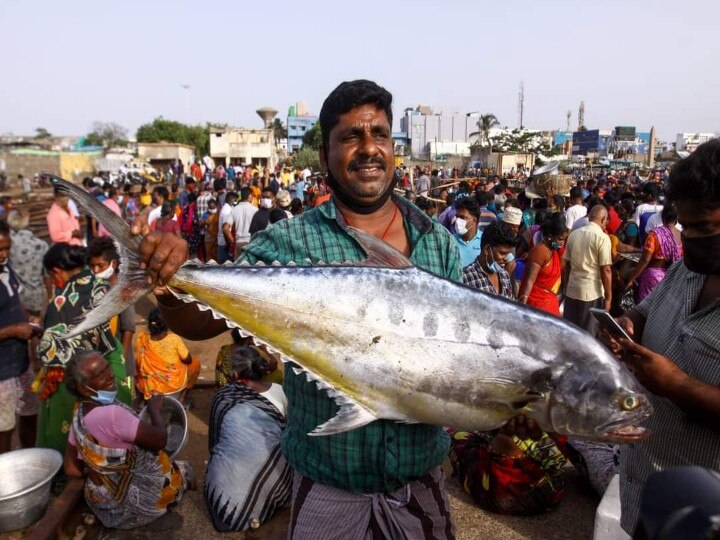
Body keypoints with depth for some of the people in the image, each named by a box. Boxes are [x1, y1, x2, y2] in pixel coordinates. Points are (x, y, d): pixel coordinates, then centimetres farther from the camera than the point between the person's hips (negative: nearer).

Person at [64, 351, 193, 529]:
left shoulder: (78, 414, -5)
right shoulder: (112, 414, -34)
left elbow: (72, 469, 3)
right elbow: (160, 440, -26)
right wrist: (154, 409, -9)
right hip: (130, 502, -7)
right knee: (184, 469, 18)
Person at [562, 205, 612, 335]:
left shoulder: (574, 234, 5)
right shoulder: (602, 237, -11)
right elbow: (606, 270, -13)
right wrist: (609, 296, -7)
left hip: (572, 290, 5)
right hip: (592, 292, -5)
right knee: (588, 334, 6)